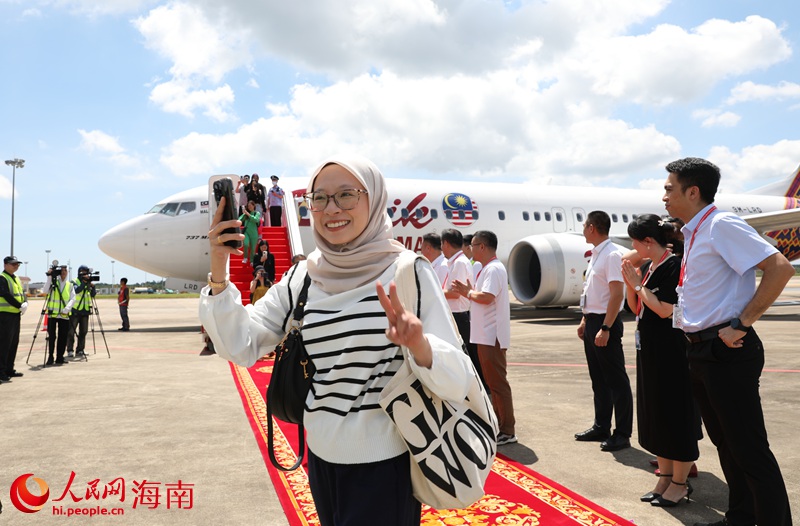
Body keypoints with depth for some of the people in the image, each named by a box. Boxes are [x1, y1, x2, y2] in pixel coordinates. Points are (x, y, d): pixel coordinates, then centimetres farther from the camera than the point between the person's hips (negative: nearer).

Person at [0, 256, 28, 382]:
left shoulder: (16, 278, 17)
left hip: (16, 314, 9)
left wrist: (25, 303, -5)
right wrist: (20, 306, -19)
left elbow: (22, 292, 14)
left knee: (14, 343, 12)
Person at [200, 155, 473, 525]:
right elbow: (239, 347, -5)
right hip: (321, 459, 5)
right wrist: (218, 272, -16)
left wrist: (419, 344, -38)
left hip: (385, 464, -4)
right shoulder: (302, 278, -2)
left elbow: (457, 382, -18)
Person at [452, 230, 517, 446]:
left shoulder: (494, 269, -15)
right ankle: (499, 425, 25)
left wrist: (468, 292, -11)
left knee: (497, 382, -5)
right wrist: (469, 291, 6)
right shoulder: (487, 269, 17)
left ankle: (507, 431, 1)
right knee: (493, 382, 16)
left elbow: (486, 297, -26)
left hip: (492, 336, -11)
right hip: (486, 335, 11)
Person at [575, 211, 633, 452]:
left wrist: (605, 328, -24)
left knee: (616, 379, -1)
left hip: (605, 323, -10)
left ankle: (622, 434, 9)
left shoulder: (612, 254, -16)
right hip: (592, 322, 10)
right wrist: (585, 320, 18)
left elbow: (617, 294, -22)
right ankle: (601, 427, 27)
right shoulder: (595, 255, 13)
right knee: (598, 378, 16)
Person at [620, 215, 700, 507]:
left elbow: (665, 309, -22)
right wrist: (629, 282, 0)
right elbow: (636, 308, 14)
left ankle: (679, 483, 14)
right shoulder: (649, 268, 10)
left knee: (674, 413, 1)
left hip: (671, 351, -9)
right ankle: (665, 476, 26)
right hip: (649, 349, 9)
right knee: (654, 414, 14)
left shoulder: (673, 266, -14)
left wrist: (638, 284, -13)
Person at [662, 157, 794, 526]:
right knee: (725, 443, 20)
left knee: (749, 450, -1)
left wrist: (741, 324, -22)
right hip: (701, 351, 10)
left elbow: (779, 268, -22)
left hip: (727, 352, -10)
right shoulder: (694, 233, 14)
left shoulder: (721, 225, -14)